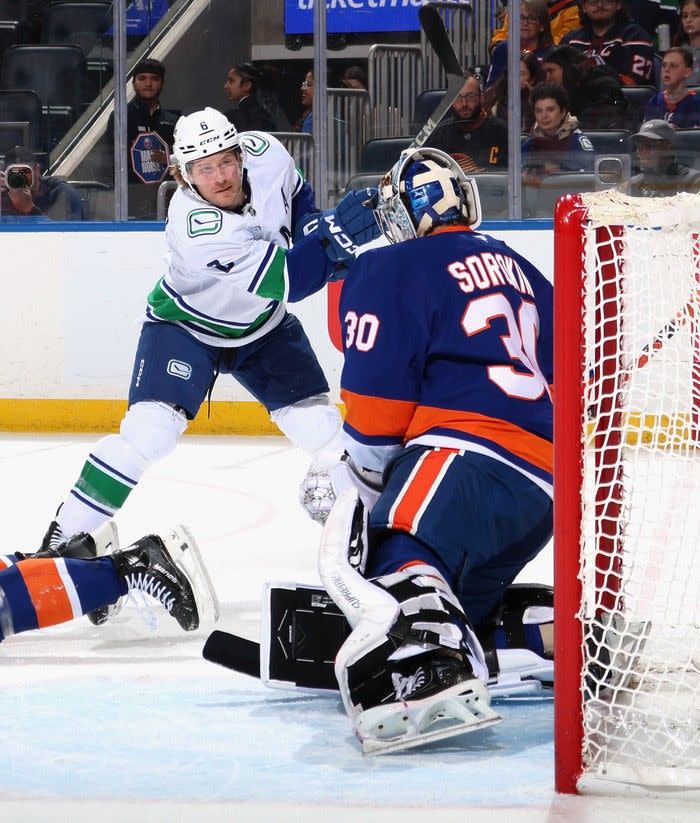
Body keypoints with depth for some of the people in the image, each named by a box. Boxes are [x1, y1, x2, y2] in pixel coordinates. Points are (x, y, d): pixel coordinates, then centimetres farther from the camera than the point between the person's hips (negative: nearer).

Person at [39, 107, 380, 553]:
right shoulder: (196, 228, -39)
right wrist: (336, 234, -50)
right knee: (151, 428, -22)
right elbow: (283, 280, -42)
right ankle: (68, 534, -13)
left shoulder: (264, 153, -22)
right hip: (185, 324, -5)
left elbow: (295, 194, 4)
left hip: (262, 324, 6)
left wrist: (316, 230, -14)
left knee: (317, 423, 1)